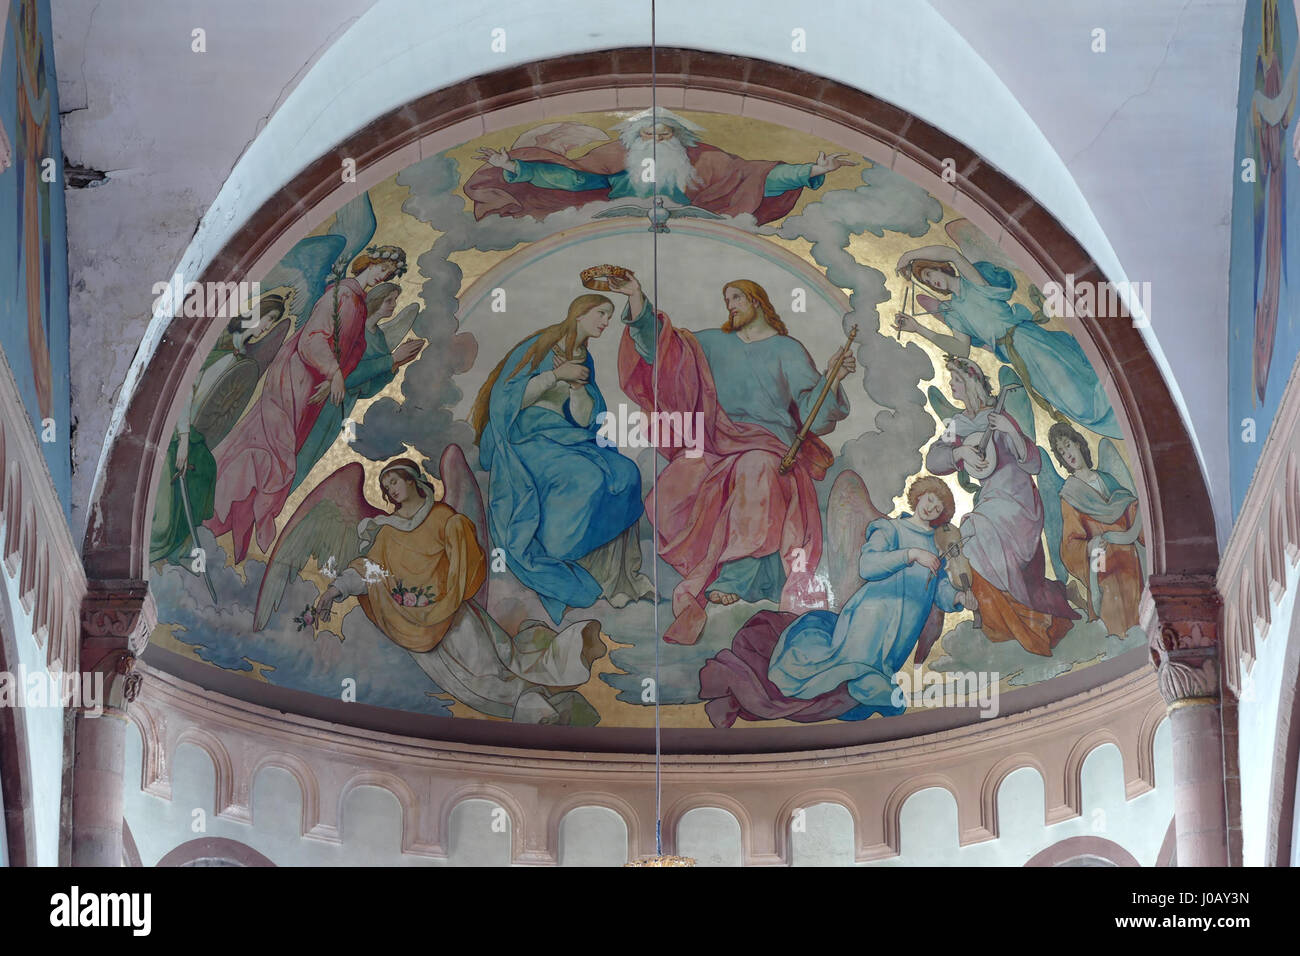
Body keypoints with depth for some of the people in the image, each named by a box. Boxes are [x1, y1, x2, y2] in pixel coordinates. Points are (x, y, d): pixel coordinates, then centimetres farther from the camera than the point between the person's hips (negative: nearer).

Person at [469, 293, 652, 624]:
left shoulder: (585, 360, 14)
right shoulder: (539, 348, -5)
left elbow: (583, 419, 8)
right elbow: (508, 397, -13)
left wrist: (577, 385, -11)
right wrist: (555, 375, -17)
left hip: (570, 440, 6)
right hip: (528, 441, -6)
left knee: (624, 472, -20)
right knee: (587, 479, -32)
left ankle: (616, 572, -18)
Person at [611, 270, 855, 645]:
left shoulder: (788, 350, 11)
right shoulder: (715, 343, 22)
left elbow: (813, 411, 1)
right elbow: (658, 345, 13)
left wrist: (834, 377, -17)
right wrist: (637, 296, 3)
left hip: (770, 442, -3)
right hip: (719, 441, 3)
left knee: (756, 470, -39)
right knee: (677, 484, -28)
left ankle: (734, 577, -36)